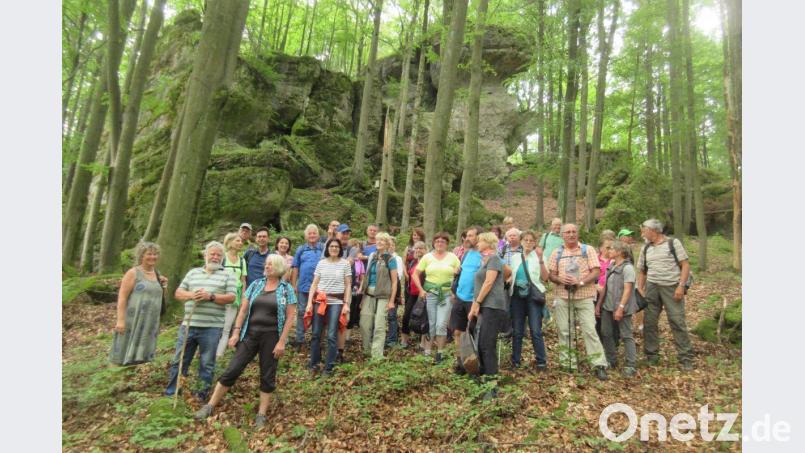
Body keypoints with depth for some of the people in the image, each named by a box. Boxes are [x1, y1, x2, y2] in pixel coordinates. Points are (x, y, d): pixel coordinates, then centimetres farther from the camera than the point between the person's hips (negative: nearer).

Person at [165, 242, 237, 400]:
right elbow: (178, 293, 11)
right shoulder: (193, 273, 14)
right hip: (188, 324, 4)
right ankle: (170, 392, 25)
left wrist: (211, 296, -20)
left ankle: (203, 392, 19)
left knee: (207, 363, 7)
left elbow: (231, 297, -7)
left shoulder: (228, 275, 3)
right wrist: (191, 295, -10)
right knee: (179, 360, 12)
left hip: (211, 327, -3)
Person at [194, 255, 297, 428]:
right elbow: (243, 310, 8)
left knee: (267, 375, 6)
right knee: (232, 370, 3)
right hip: (250, 334, 3)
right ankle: (210, 406, 17)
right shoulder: (256, 285, 5)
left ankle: (261, 414, 19)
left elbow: (290, 316, -5)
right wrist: (236, 332, 0)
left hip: (271, 337, -2)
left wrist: (282, 341, -10)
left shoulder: (287, 289, -3)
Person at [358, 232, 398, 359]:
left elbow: (395, 281, -5)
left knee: (379, 325, -4)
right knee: (364, 323, 5)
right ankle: (367, 350, 23)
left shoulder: (390, 259, -4)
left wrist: (391, 301, -9)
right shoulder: (372, 256, 11)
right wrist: (362, 292, 12)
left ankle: (377, 354, 3)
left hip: (382, 296, -5)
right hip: (368, 294, 5)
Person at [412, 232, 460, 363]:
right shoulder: (427, 257, 4)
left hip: (447, 294, -1)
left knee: (441, 325, -5)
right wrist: (421, 290, -2)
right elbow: (416, 274, 6)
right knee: (430, 324, 7)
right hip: (430, 293, 1)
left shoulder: (452, 257, 3)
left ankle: (439, 353, 7)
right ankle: (427, 351, 18)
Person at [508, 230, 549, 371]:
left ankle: (541, 361, 2)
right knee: (517, 331, 6)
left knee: (536, 331, -8)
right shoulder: (515, 257, 12)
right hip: (517, 296, 3)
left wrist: (541, 260, -17)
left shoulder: (539, 256, 3)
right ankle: (515, 360, 15)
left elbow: (545, 278, -8)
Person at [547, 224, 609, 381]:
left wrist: (580, 282, -19)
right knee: (564, 331, 6)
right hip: (562, 297, 3)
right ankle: (568, 364, 16)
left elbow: (596, 272, -4)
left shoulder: (588, 250, 2)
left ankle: (600, 365, 3)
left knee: (590, 330, -5)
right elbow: (550, 275, 9)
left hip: (584, 297, -2)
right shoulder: (557, 253, 9)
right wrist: (560, 279, -14)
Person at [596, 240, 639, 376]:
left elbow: (627, 289, -17)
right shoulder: (611, 267, 12)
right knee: (606, 334, 11)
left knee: (626, 336, 0)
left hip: (621, 308, -8)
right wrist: (598, 304, 16)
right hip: (607, 306, 8)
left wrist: (621, 307, -23)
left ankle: (630, 365, 7)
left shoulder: (627, 268, -11)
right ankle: (611, 360, 24)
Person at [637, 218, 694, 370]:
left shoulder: (673, 243, 0)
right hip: (652, 287, 5)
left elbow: (685, 265, -4)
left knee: (678, 322, -4)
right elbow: (642, 272, 17)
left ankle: (686, 358, 7)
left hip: (672, 287, -4)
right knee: (649, 322, 4)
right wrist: (640, 290, 8)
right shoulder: (645, 249, 13)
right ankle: (652, 356, 16)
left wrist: (681, 286, -13)